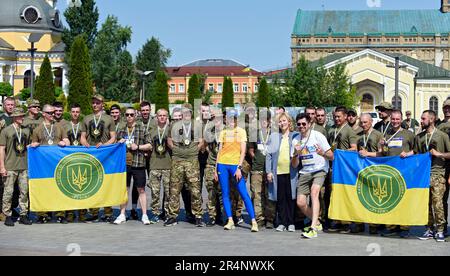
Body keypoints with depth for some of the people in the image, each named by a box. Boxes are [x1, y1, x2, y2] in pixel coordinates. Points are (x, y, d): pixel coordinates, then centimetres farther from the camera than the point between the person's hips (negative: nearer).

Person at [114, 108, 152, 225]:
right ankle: (122, 215, 15)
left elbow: (149, 145, 3)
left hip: (138, 163, -3)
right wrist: (119, 143, 2)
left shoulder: (142, 128, 3)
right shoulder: (121, 130, 14)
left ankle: (144, 215, 7)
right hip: (124, 163, 3)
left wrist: (138, 147, -11)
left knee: (141, 190, 1)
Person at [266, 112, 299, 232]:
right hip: (278, 172, 1)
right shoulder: (273, 136, 11)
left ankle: (291, 223, 9)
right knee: (280, 198, 3)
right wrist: (268, 171, 1)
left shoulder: (296, 136, 9)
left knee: (291, 197, 0)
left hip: (291, 172, -1)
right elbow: (269, 155, 8)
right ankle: (282, 223, 11)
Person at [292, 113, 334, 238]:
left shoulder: (318, 136, -6)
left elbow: (331, 157, -7)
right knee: (300, 203, -3)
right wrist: (296, 154, -11)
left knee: (314, 191, -31)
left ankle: (313, 228, -34)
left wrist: (323, 153, -28)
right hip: (305, 172, 5)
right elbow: (294, 165, 9)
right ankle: (317, 223, 24)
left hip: (320, 170, -5)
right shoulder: (296, 141, 8)